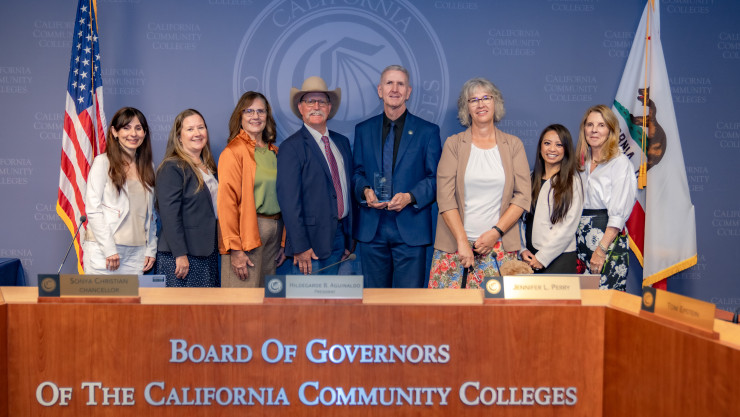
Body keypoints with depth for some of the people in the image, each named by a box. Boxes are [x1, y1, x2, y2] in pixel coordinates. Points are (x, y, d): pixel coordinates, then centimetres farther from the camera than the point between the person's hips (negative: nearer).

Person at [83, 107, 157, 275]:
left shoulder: (148, 167, 14)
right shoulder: (103, 162, -1)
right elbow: (92, 209, -8)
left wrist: (151, 249, 10)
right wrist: (109, 249, -13)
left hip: (136, 254, 4)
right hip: (103, 252, -4)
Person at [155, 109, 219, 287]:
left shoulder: (208, 167, 16)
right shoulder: (172, 168, -9)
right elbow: (169, 215, -16)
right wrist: (180, 254, -20)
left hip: (208, 253, 8)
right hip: (181, 257, -7)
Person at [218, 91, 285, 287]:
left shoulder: (274, 152, 14)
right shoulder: (233, 152, -6)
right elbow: (227, 202, -11)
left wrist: (283, 243, 11)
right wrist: (235, 249, -16)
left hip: (274, 230, 6)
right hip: (247, 231, -6)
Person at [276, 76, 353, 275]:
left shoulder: (342, 142, 13)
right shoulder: (291, 147, -9)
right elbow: (289, 201, -14)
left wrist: (348, 240, 13)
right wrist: (300, 247, -17)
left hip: (339, 235, 6)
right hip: (311, 240, -6)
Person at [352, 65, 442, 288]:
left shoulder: (428, 131, 4)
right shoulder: (363, 130, 12)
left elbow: (436, 178, 1)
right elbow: (357, 172, 14)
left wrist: (410, 197, -15)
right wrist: (365, 190, -7)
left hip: (411, 229, -2)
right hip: (372, 229, 2)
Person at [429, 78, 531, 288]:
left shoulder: (513, 145, 9)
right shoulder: (454, 144, 5)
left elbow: (523, 195, 3)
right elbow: (445, 197, -3)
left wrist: (496, 232, -8)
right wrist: (462, 241, -12)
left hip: (500, 247, 1)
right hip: (454, 246, -1)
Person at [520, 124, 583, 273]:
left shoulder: (572, 181, -3)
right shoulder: (531, 179, 11)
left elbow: (568, 226, -9)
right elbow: (520, 216, 8)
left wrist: (543, 257, -11)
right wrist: (522, 250, -3)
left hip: (559, 258, -4)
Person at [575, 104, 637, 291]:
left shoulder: (620, 163, -5)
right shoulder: (582, 162, 15)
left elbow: (619, 214, -11)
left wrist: (601, 249, -17)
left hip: (609, 240, -6)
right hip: (581, 239, 6)